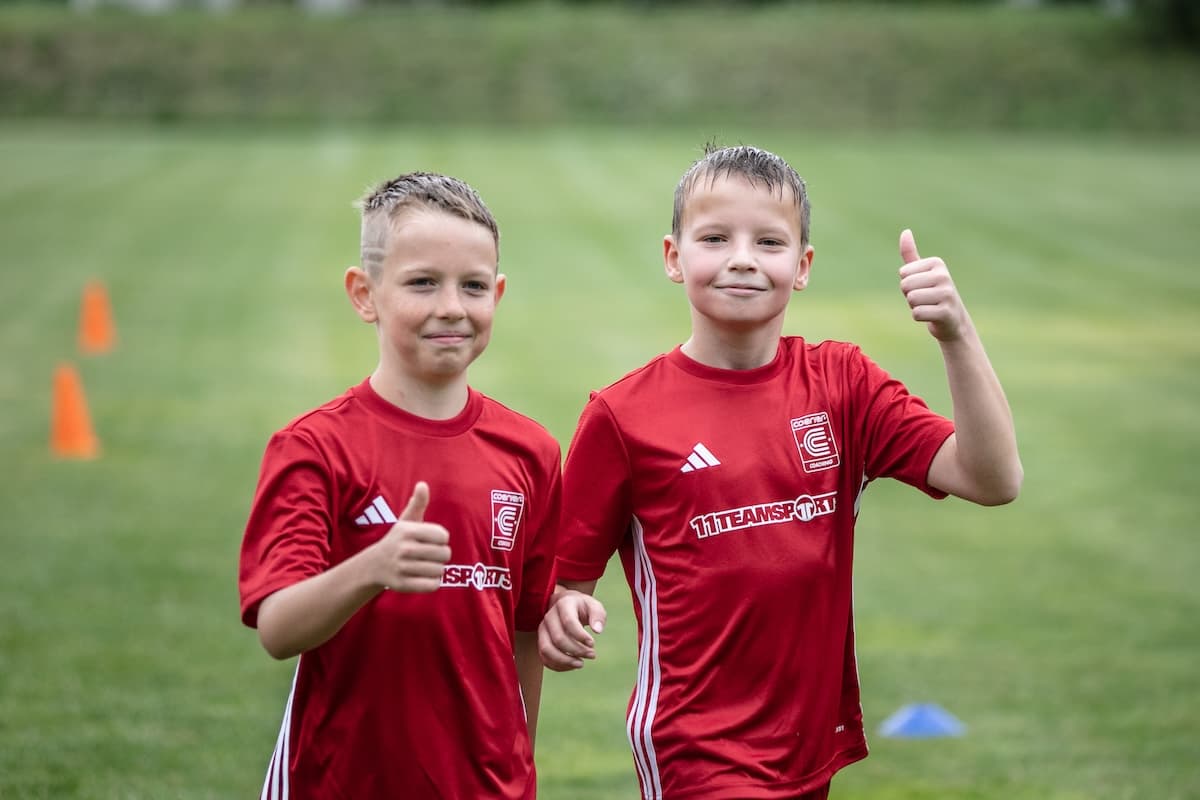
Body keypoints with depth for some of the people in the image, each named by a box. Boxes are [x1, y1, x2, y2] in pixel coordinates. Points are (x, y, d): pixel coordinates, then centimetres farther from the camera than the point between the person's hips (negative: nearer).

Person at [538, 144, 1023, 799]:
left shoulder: (841, 384, 3)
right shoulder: (623, 415, -6)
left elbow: (993, 481, -7)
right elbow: (564, 578, 0)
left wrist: (956, 336, -18)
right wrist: (563, 615, -23)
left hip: (820, 748, 4)